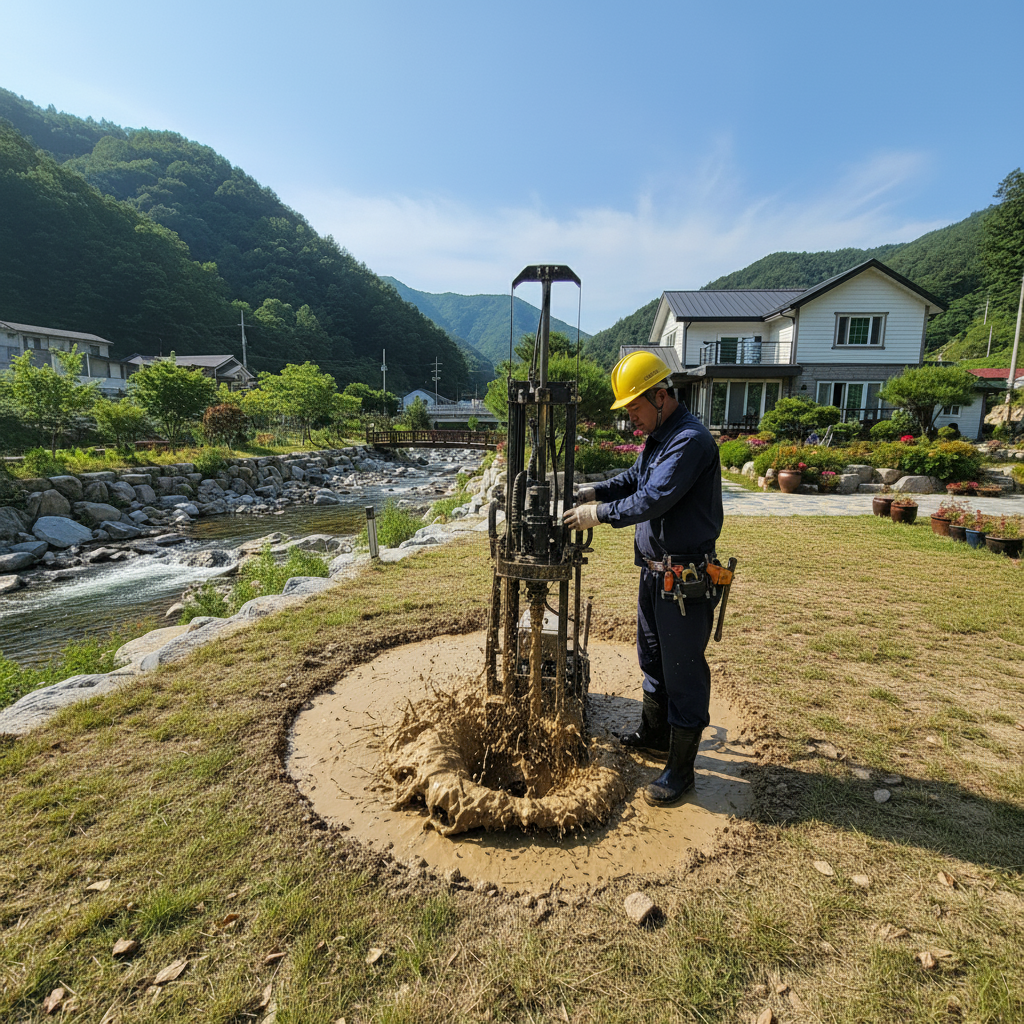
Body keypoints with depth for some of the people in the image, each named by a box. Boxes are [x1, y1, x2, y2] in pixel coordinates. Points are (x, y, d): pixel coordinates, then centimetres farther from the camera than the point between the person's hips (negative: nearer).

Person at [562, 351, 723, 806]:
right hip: (654, 569, 10)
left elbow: (654, 499, -27)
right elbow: (636, 477, 23)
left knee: (683, 670, 2)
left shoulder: (691, 440, -21)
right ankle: (654, 735, 42)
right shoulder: (658, 436, 10)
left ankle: (680, 769, 17)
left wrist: (600, 514, -18)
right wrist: (597, 490, 7)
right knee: (652, 658, 22)